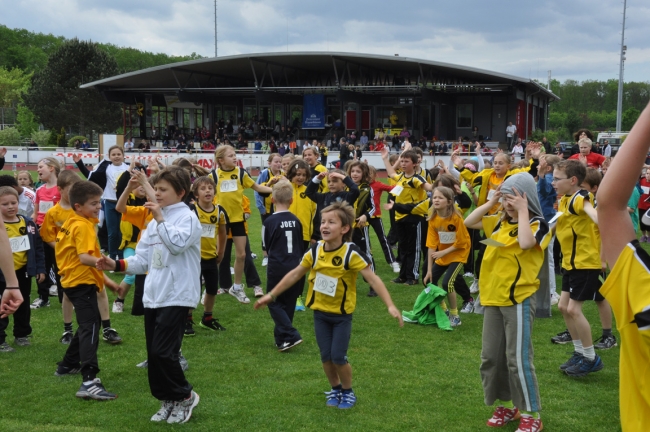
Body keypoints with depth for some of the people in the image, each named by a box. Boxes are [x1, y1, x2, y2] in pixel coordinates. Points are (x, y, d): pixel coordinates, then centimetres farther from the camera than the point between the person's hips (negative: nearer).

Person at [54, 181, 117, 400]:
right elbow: (84, 258, -30)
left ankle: (68, 364, 39)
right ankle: (89, 382, -32)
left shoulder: (71, 222, 12)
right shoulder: (83, 226, -17)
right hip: (82, 282, -10)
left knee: (89, 324, 27)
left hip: (74, 279, 10)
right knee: (90, 328, -19)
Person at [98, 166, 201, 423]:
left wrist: (161, 219, -21)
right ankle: (167, 400, 25)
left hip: (177, 297, -8)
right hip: (153, 296, 8)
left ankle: (185, 396, 9)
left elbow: (178, 244, -26)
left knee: (162, 351, -12)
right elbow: (143, 259, 15)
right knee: (154, 354, 10)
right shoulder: (154, 222, 16)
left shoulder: (187, 217, -8)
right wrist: (117, 265, 1)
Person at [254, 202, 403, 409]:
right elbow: (295, 275, 3)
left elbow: (373, 278, -23)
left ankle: (348, 392, 21)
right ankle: (335, 390, 31)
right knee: (326, 356, 8)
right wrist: (271, 295, 6)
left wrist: (390, 305, -33)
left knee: (338, 356, -4)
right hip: (320, 312, 4)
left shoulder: (351, 253, -21)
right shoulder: (315, 251, -8)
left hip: (342, 314, -4)